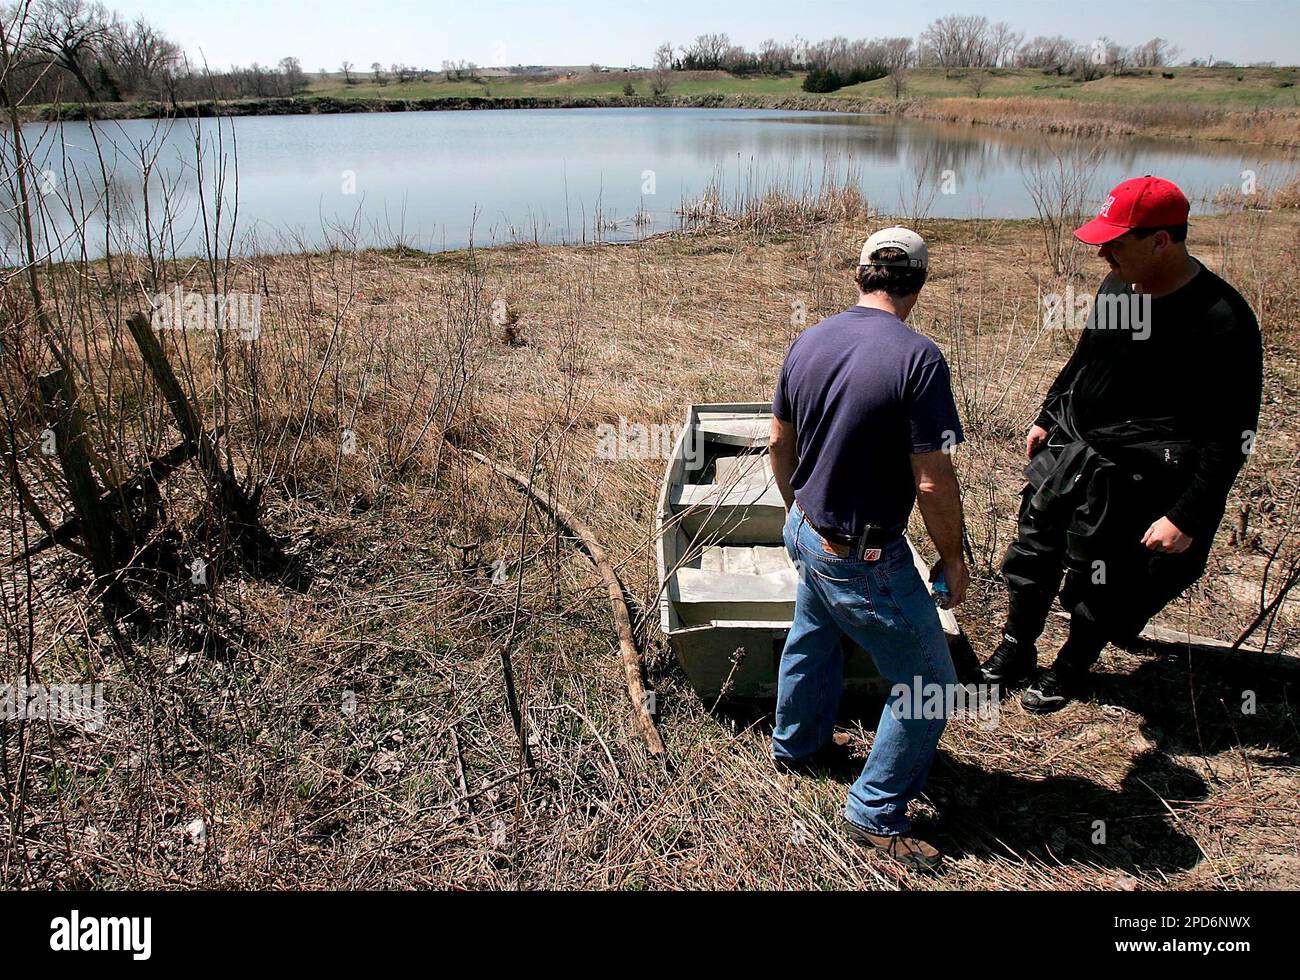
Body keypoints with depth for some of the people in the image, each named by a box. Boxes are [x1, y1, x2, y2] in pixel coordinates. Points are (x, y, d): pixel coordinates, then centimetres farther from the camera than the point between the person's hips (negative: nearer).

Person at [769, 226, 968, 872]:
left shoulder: (809, 341, -1)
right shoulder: (917, 357, -23)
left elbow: (779, 442, 9)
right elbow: (933, 482, -22)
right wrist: (952, 557, -6)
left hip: (805, 531, 8)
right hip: (865, 559, -8)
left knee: (812, 638, 32)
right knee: (927, 684, 10)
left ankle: (795, 745, 54)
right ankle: (876, 817, 22)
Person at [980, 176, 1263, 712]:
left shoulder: (1222, 322, -22)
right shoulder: (1118, 286, -1)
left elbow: (1231, 436, -18)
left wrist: (1187, 517, -19)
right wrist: (1047, 418, 22)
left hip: (1130, 483, -7)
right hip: (1065, 451, 7)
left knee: (1100, 590, 11)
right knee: (1032, 557, 18)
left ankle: (1070, 671, 38)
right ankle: (1015, 651, 40)